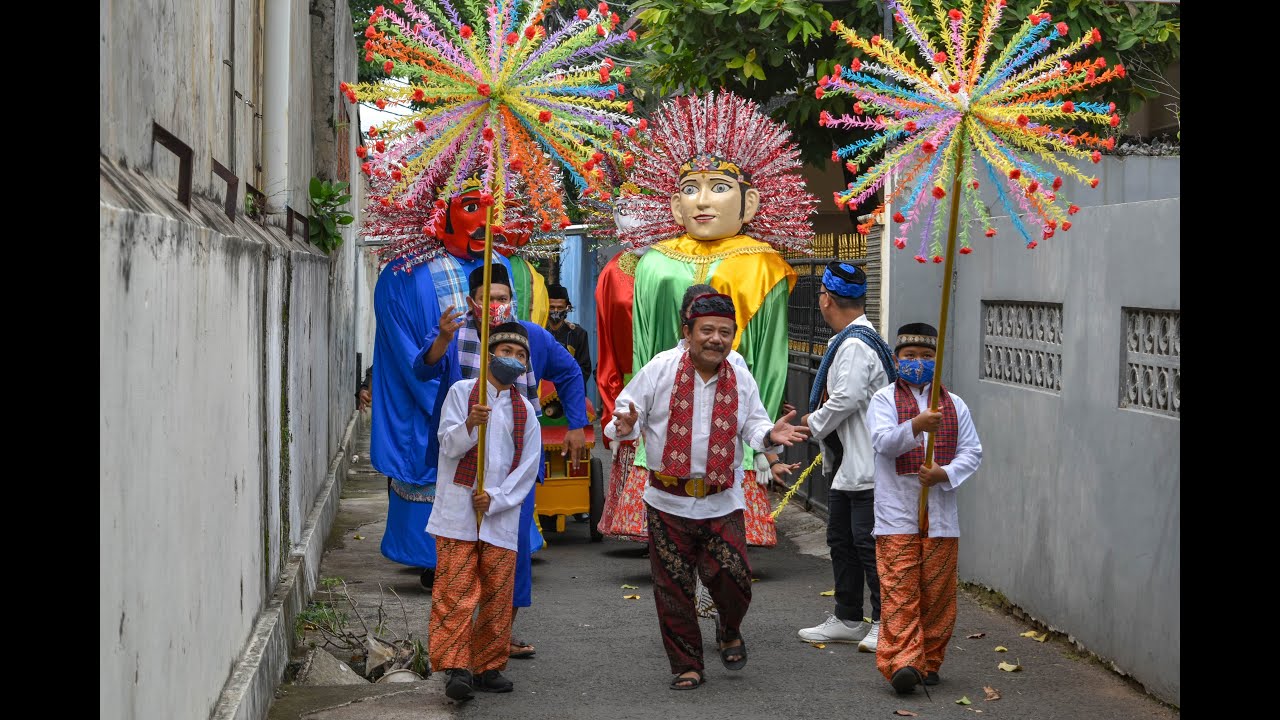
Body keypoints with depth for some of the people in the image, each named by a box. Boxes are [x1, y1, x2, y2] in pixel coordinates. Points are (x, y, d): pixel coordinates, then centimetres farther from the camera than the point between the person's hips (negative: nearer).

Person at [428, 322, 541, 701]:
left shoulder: (525, 410, 13)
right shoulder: (462, 392, 4)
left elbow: (529, 467, 7)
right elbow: (449, 445, -5)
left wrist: (495, 498, -7)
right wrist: (470, 425, -27)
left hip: (501, 514, 3)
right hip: (458, 510, -3)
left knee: (497, 596, 5)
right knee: (456, 592, -9)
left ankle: (487, 668, 14)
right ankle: (456, 668, -7)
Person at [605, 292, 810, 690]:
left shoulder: (741, 380, 4)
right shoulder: (660, 370, -5)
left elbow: (753, 425, 9)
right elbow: (628, 409, 0)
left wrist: (770, 435, -13)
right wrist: (625, 426, -23)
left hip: (722, 503, 1)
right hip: (668, 501, -1)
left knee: (733, 578, -8)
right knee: (674, 587, 4)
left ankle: (729, 630, 27)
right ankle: (686, 665, 19)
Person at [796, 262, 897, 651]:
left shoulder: (855, 345, -18)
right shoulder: (849, 340, 15)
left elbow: (846, 399, -24)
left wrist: (814, 423, -9)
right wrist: (819, 424, 11)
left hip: (865, 465, -11)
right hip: (846, 463, 11)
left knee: (867, 540, -7)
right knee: (841, 539, 15)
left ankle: (886, 621, 0)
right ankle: (847, 619, 23)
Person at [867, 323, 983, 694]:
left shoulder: (954, 404, 12)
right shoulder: (884, 399, 4)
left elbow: (972, 452, 7)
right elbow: (883, 441, -13)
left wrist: (945, 474, -12)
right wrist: (916, 426, -31)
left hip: (941, 513, 3)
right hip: (897, 513, -3)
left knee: (937, 591, 6)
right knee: (900, 590, -10)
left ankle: (928, 661, 17)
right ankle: (901, 662, -17)